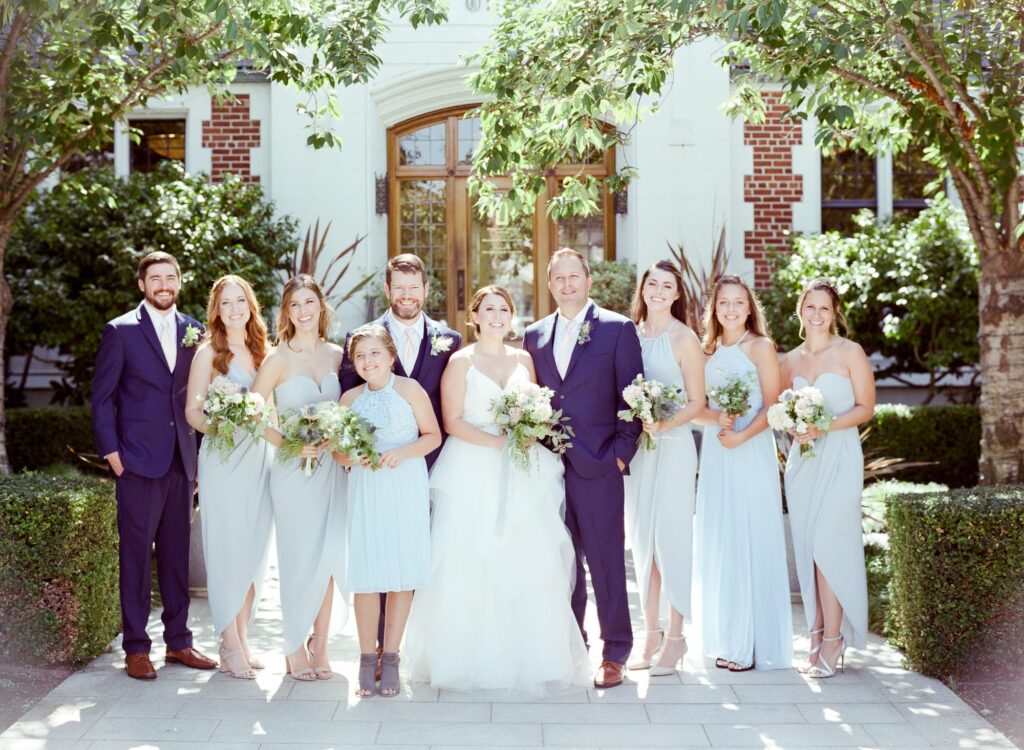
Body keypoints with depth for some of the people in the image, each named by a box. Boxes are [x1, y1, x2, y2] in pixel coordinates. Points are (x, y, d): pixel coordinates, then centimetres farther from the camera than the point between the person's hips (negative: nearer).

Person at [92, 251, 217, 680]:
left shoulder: (194, 332, 11)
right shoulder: (120, 331, 0)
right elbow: (102, 397, 0)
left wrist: (202, 454, 7)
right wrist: (111, 451, -7)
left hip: (182, 462, 4)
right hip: (138, 460, -4)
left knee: (177, 552, 9)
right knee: (135, 552, 0)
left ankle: (178, 641, 18)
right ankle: (136, 647, 8)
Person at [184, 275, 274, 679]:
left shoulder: (261, 350, 12)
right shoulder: (209, 352, -2)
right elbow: (192, 411, -3)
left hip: (259, 458, 5)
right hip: (223, 460, -5)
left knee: (255, 551, 7)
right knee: (227, 551, -4)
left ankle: (242, 638, 17)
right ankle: (230, 646, 3)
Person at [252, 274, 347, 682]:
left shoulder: (337, 354, 7)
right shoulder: (279, 358, -5)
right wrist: (290, 444, -15)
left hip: (333, 465, 4)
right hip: (293, 469, -4)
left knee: (329, 555, 5)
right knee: (300, 558, 1)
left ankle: (319, 644, 18)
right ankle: (295, 647, 17)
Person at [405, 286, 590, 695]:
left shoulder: (523, 359, 12)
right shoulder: (461, 362, -1)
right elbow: (452, 422, -6)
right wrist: (497, 442, -16)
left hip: (520, 476, 4)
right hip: (473, 475, -4)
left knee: (527, 563, 0)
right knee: (470, 565, -4)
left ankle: (526, 656, 11)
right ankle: (472, 657, 8)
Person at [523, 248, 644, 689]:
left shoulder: (618, 329, 0)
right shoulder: (535, 336, 13)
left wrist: (622, 452, -8)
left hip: (597, 465, -4)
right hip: (549, 465, 4)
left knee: (606, 561, -1)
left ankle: (615, 654, 9)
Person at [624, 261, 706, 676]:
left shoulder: (683, 338, -5)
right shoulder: (631, 335, 9)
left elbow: (698, 401, -5)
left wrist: (664, 425, -19)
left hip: (672, 446, -5)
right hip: (635, 447, 5)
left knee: (671, 539, -2)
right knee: (642, 540, 9)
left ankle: (675, 637, 9)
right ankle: (651, 634, 18)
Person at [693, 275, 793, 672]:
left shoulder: (760, 347, -1)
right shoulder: (708, 350, 13)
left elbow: (772, 405, -6)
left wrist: (742, 435, -18)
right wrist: (714, 418, -10)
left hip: (751, 452, -5)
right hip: (715, 455, 5)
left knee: (749, 541, -4)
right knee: (716, 544, 6)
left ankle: (755, 643, 3)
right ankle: (726, 638, 16)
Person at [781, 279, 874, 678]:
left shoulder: (850, 353, -1)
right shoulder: (790, 360, 12)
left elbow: (865, 408, -3)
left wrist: (824, 428, -15)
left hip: (839, 456, -4)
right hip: (801, 460, 5)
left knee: (828, 545, -11)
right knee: (806, 549, 3)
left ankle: (833, 642, -2)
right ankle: (818, 637, 11)